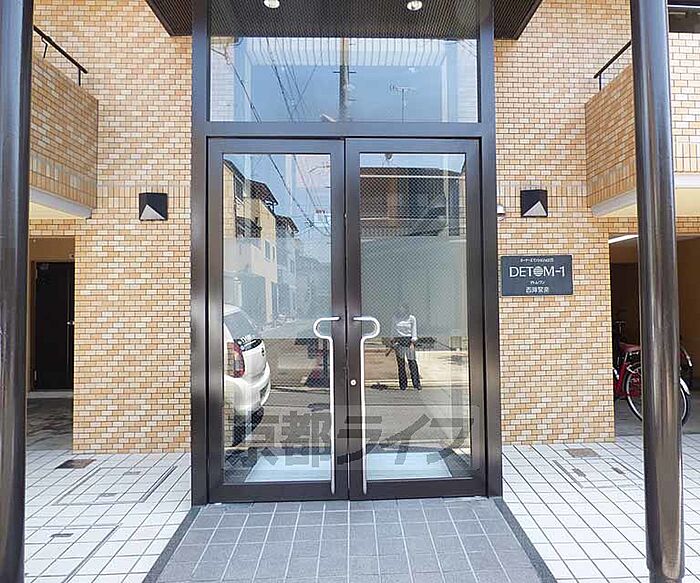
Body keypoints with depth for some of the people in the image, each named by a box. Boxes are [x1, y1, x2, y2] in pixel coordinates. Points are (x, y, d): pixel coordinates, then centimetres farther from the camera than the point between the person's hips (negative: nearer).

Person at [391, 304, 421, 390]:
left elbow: (414, 331, 2)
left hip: (408, 340, -2)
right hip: (399, 341, 2)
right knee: (400, 363, 3)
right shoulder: (395, 317, 7)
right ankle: (403, 385, 10)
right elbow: (394, 330, 12)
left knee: (412, 362, -4)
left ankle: (416, 384, 0)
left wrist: (413, 343, -6)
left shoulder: (411, 318, 1)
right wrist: (394, 341, 5)